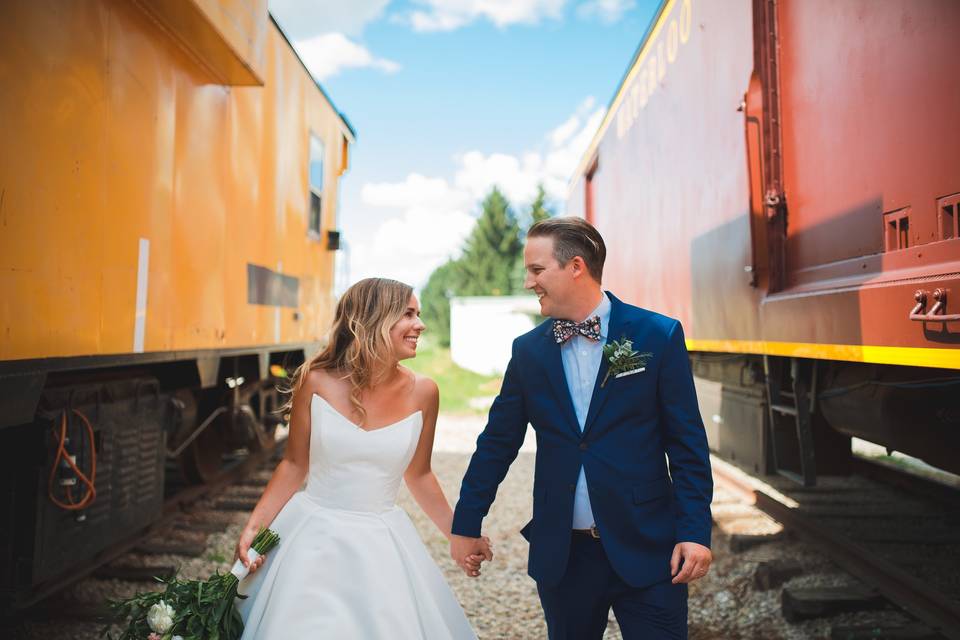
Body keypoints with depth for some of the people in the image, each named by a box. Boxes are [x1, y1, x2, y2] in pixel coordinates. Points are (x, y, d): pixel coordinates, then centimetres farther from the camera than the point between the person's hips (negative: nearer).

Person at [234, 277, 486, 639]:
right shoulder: (316, 383, -10)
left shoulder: (422, 392, -7)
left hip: (382, 544, 1)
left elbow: (418, 475, 7)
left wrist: (457, 533, 10)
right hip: (314, 537, -1)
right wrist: (253, 527, -7)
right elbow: (294, 464, 1)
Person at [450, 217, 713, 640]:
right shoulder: (528, 350, 3)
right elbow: (497, 442, 8)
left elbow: (687, 443, -4)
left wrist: (695, 531, -8)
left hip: (645, 549, -2)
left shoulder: (659, 335, -5)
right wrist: (466, 524, 11)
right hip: (561, 553, 3)